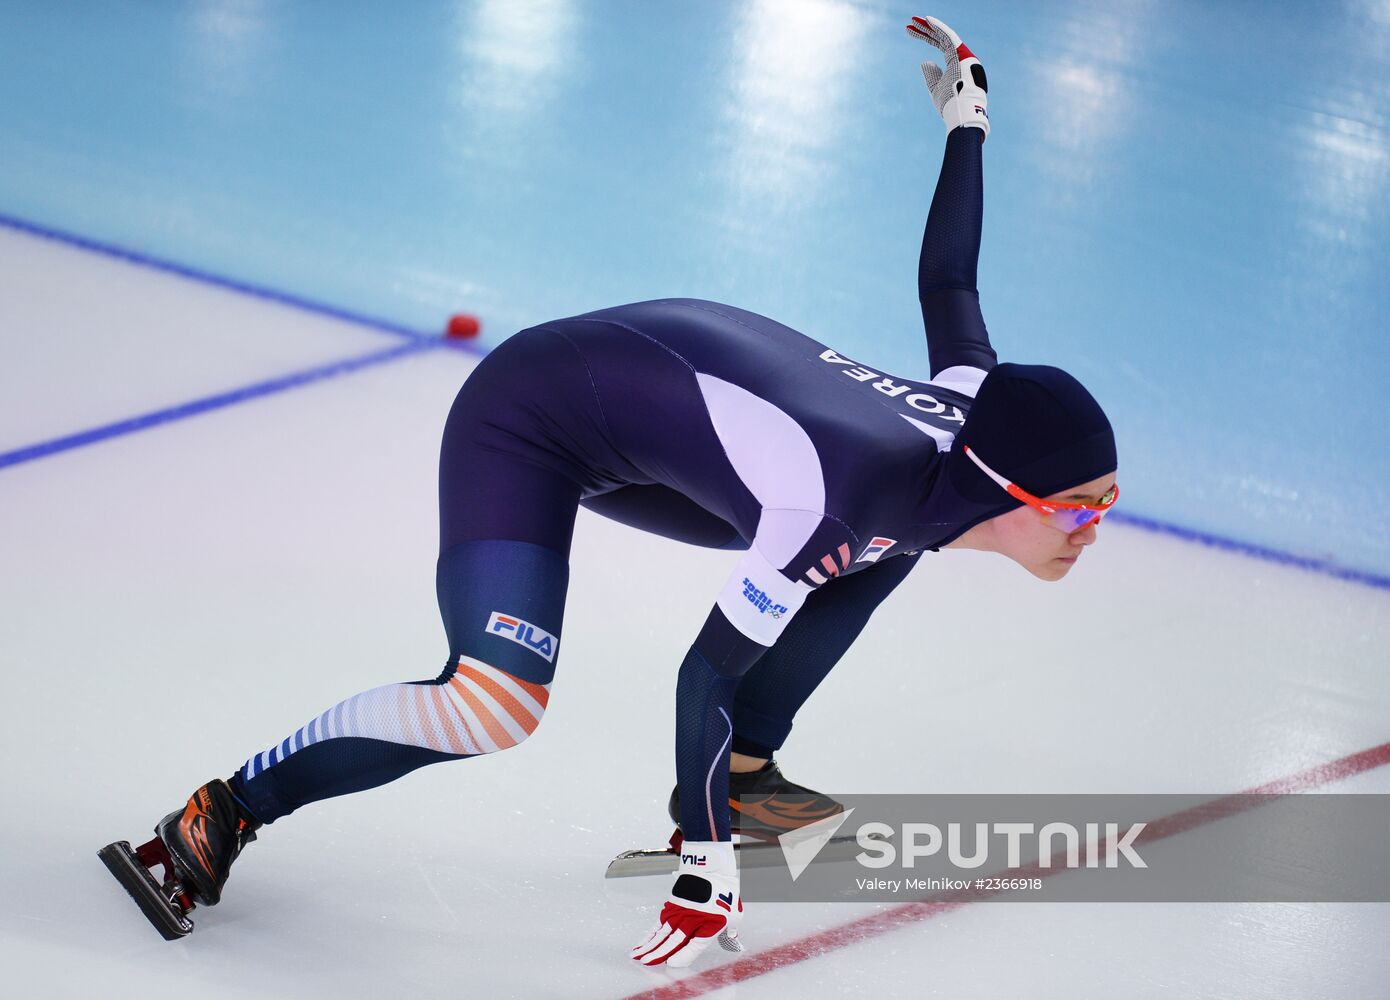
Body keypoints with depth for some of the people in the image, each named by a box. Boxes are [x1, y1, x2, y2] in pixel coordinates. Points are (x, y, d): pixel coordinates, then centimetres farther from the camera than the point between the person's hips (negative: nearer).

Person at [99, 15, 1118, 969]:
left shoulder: (972, 400, -10)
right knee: (496, 700, -27)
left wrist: (967, 119, 24)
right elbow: (706, 675, -28)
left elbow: (947, 283, 9)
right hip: (530, 418, -9)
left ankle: (739, 769, 19)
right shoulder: (840, 493, -34)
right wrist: (708, 868, -21)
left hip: (659, 394, 9)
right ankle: (222, 815, -10)